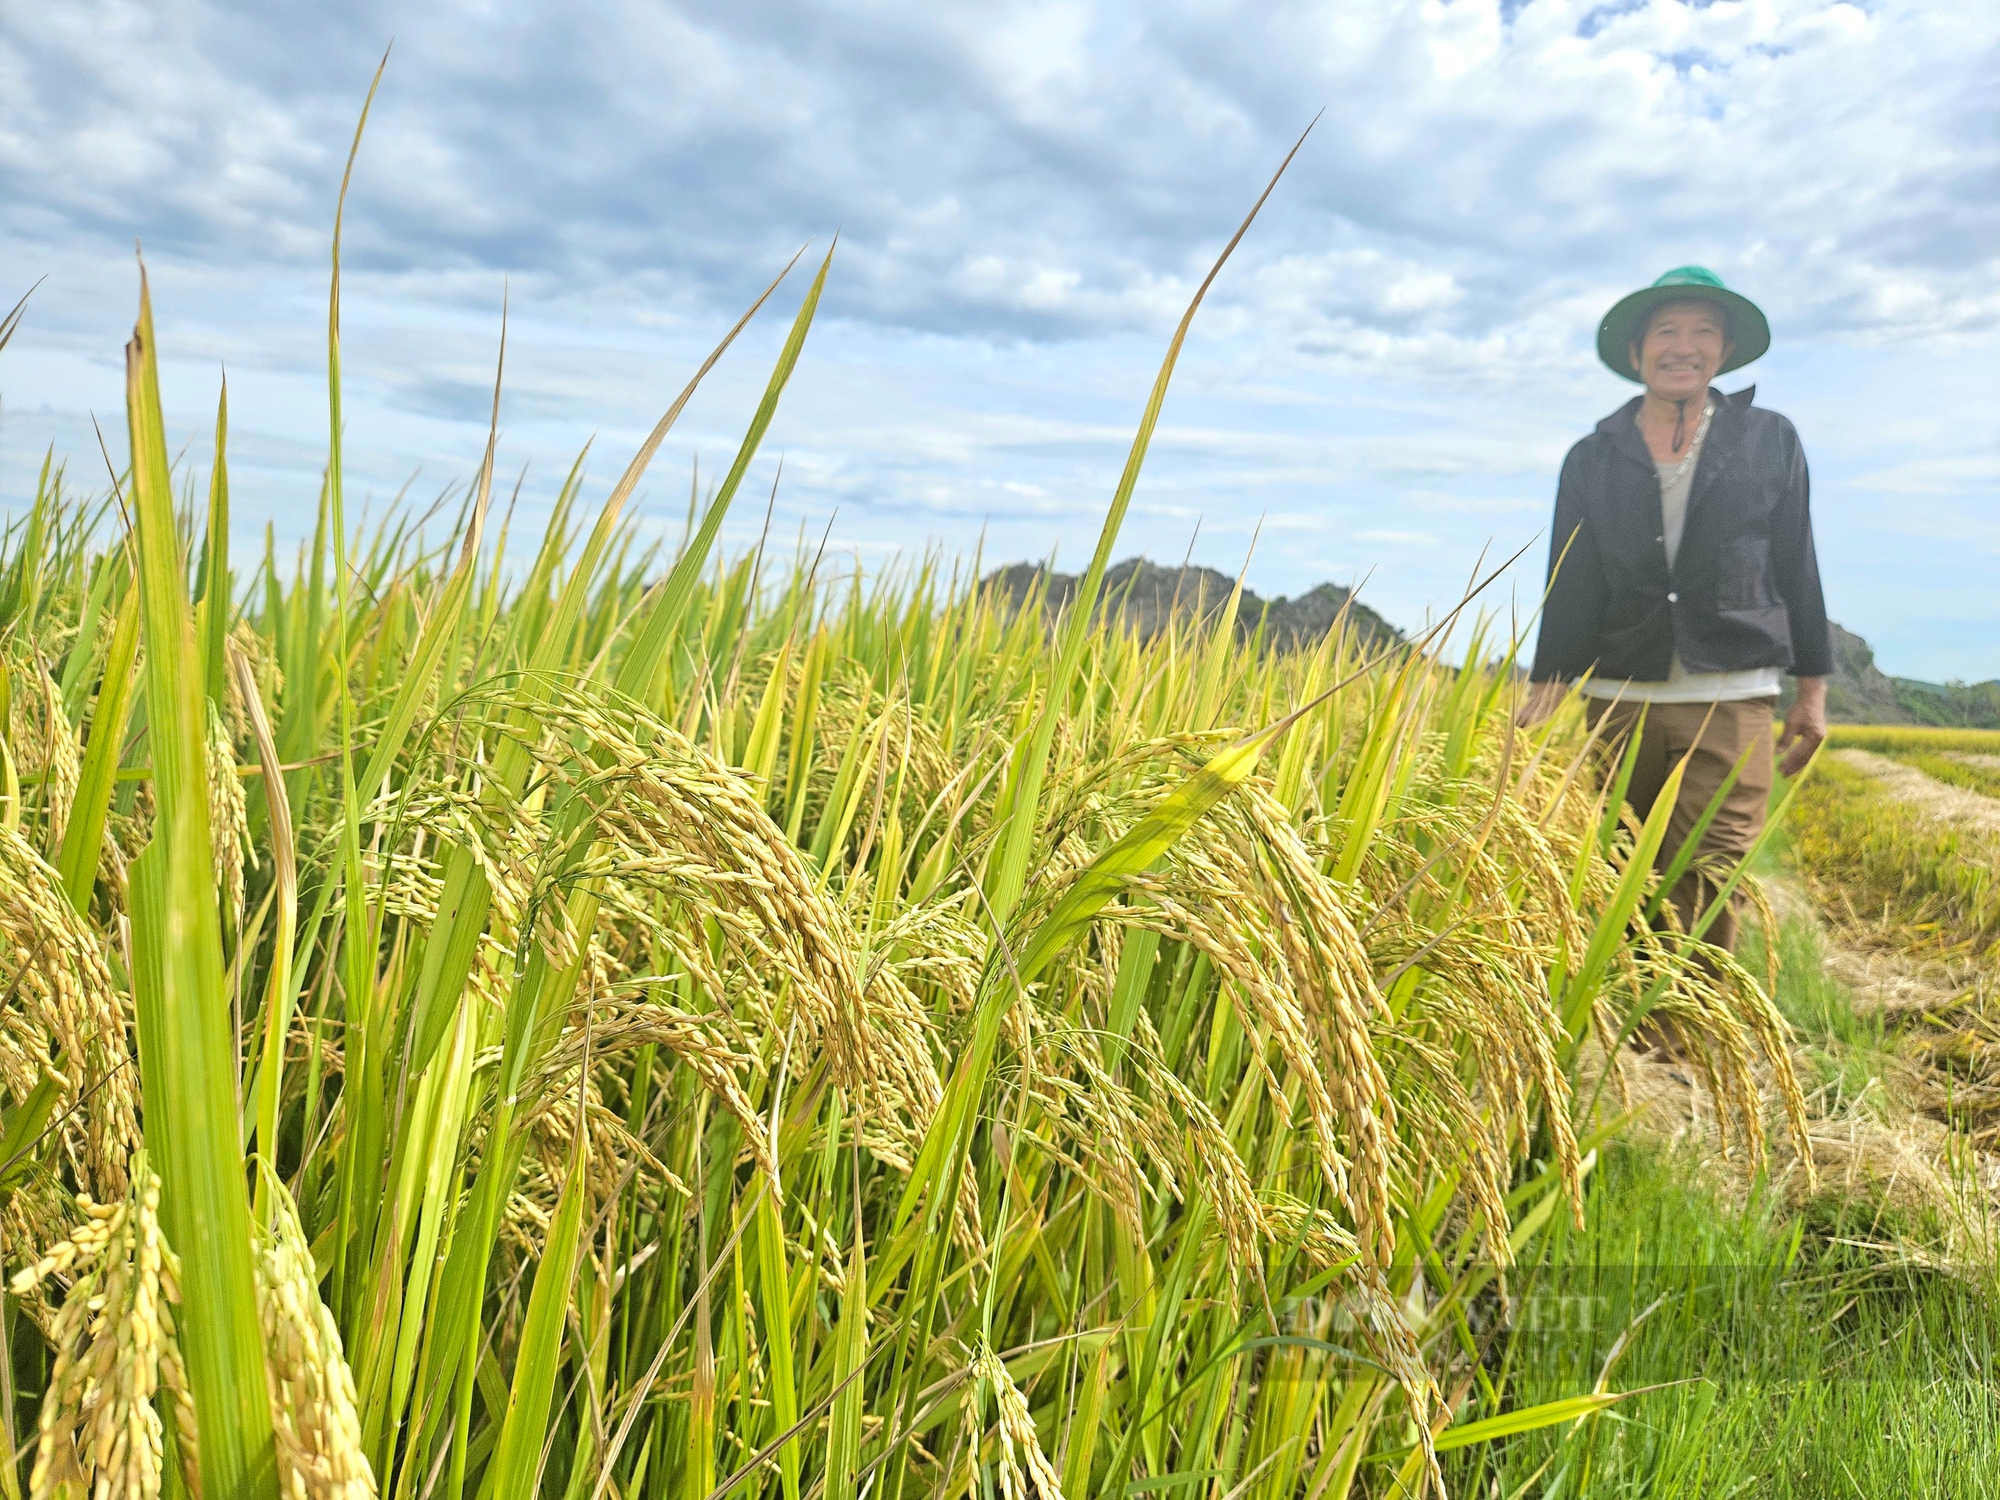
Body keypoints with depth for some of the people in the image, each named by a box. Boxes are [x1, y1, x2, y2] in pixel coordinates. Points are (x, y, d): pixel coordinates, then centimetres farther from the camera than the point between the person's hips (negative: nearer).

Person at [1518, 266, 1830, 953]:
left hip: (1731, 701, -1)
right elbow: (1570, 587, 8)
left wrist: (1812, 687, 9)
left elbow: (1797, 569, 10)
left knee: (1704, 888, -11)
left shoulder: (1772, 442, 9)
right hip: (1619, 700, 2)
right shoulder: (1592, 459, 10)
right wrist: (1545, 689, 2)